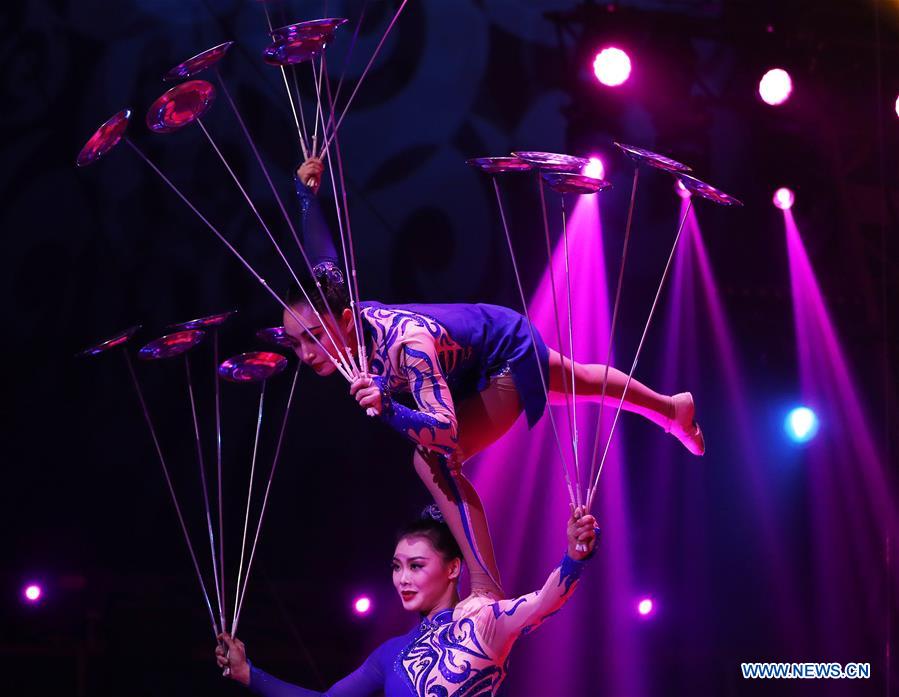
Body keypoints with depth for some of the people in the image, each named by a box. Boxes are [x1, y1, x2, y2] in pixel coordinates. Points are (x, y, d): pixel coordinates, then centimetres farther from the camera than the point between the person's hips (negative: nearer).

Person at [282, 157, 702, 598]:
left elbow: (447, 431, -49)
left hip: (508, 354, -9)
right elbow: (324, 258, -4)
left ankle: (487, 591, -18)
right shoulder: (332, 311, -24)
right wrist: (307, 192, -2)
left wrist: (387, 409, -63)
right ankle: (670, 407, 64)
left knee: (433, 460, -25)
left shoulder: (406, 346, -45)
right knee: (583, 382, 34)